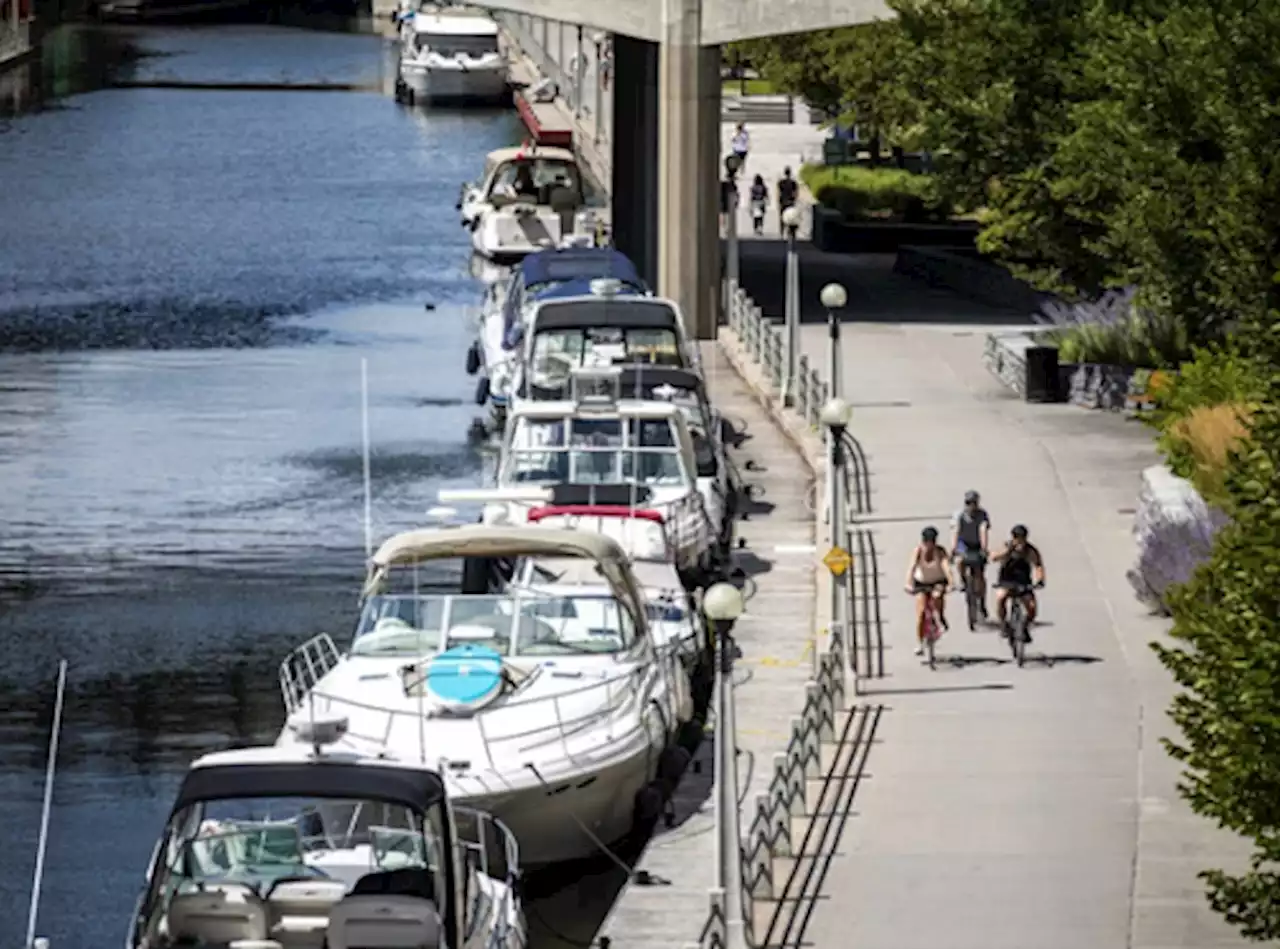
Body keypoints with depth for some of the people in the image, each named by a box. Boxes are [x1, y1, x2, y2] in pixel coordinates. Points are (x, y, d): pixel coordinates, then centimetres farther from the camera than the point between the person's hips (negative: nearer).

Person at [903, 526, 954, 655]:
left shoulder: (940, 551, -22)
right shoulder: (918, 550, -21)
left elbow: (946, 566, -35)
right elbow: (911, 567, -33)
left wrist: (951, 583, -51)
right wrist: (909, 584, -48)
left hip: (938, 581, -1)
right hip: (921, 583, 1)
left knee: (937, 596, -34)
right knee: (921, 612, -12)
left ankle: (941, 617, -3)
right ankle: (919, 644, -4)